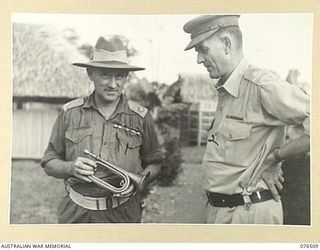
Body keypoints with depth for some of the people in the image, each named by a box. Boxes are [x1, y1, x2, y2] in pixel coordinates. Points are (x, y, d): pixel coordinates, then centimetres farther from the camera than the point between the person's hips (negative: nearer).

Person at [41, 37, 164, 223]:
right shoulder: (70, 113, 1)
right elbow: (49, 163, 7)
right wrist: (71, 167, -13)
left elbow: (154, 164, 8)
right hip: (77, 214, 1)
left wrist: (139, 180, -11)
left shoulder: (141, 117, 0)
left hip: (123, 215, 0)